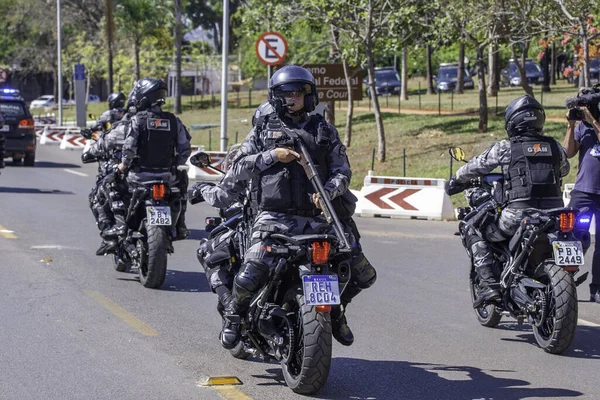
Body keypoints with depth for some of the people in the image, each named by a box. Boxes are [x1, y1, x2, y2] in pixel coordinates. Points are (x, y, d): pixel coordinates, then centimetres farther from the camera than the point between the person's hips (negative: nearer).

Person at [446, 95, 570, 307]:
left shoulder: (506, 148, 0)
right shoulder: (554, 147, 10)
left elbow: (476, 166, 12)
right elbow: (564, 168, 31)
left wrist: (455, 181, 31)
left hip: (518, 216, -4)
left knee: (475, 233, 15)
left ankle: (489, 285, 1)